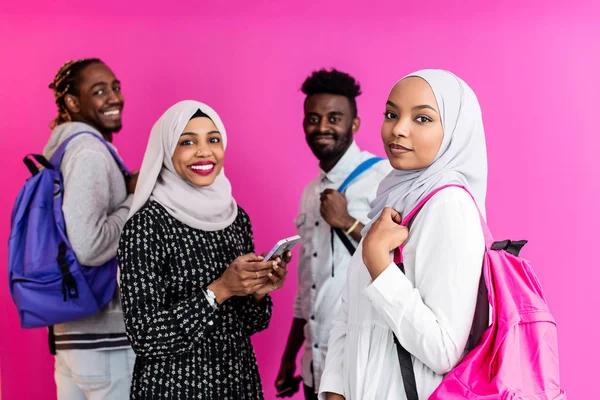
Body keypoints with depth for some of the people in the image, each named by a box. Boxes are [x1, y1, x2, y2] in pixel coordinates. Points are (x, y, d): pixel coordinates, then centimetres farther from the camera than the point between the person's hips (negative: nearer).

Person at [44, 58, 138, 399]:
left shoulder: (64, 148, 15)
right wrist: (135, 199, -12)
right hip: (104, 337, -10)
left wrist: (126, 193, 13)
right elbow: (88, 247, -25)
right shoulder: (90, 151, -14)